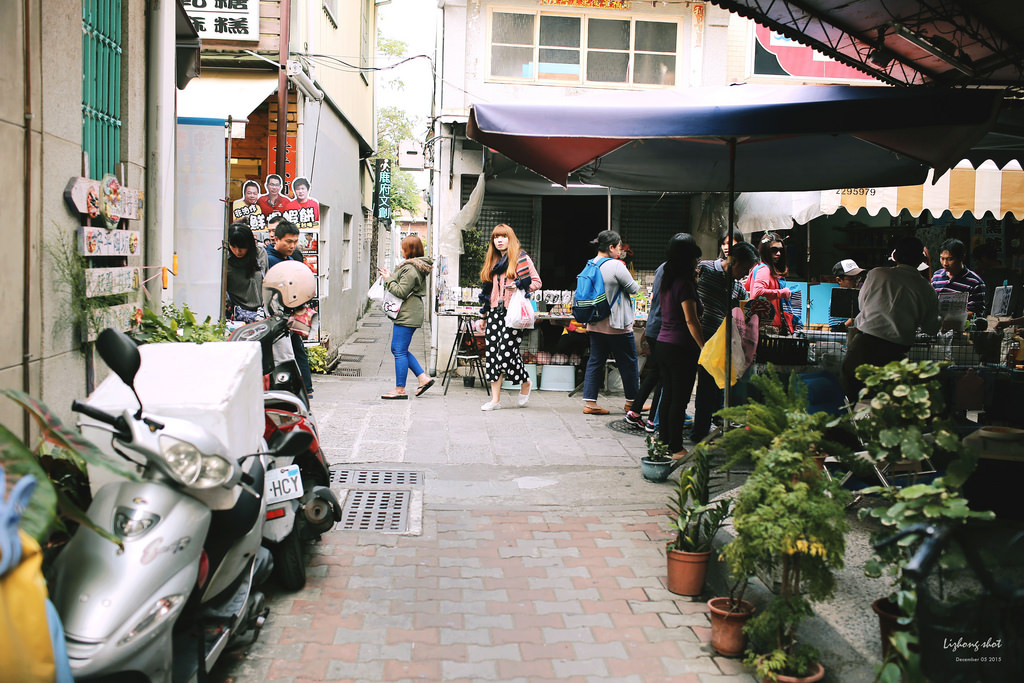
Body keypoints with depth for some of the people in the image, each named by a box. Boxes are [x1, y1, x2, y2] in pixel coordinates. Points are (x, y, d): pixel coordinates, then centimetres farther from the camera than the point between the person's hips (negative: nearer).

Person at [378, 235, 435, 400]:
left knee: (399, 351, -5)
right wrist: (391, 276, 12)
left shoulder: (410, 269, -17)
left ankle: (400, 390, 1)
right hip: (410, 314, 11)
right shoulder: (418, 266, 16)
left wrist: (388, 279, -8)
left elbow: (401, 292, -20)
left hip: (407, 316, -11)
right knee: (397, 349, 17)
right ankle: (424, 378, 16)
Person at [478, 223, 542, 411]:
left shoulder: (521, 258, 1)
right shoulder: (492, 262, 19)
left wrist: (518, 287, -16)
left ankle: (525, 383, 15)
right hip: (495, 311, 6)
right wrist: (485, 314, 16)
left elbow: (536, 282, -2)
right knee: (492, 352, -1)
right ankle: (495, 399, 4)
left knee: (507, 351, -13)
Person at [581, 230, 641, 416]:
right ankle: (632, 401, 16)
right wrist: (633, 281, 11)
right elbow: (634, 289, -10)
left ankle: (589, 402, 6)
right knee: (628, 363, 6)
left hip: (595, 325, 7)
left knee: (595, 362, 9)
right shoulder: (616, 266, -16)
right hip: (617, 325, -7)